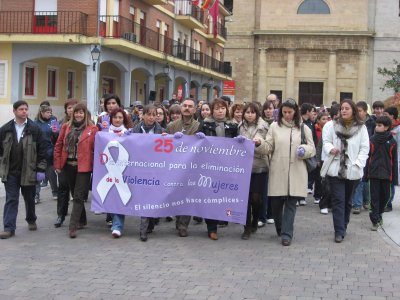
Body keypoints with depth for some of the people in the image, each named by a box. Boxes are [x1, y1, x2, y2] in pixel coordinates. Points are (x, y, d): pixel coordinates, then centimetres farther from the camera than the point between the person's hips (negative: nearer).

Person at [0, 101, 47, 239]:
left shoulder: (35, 129, -3)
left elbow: (42, 150, -3)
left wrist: (41, 169, -6)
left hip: (29, 171, -1)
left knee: (29, 198, 14)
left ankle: (31, 220, 35)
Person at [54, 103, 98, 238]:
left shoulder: (92, 129, -3)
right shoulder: (66, 127, 8)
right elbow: (59, 146, 9)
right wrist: (58, 164, 5)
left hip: (83, 167, -4)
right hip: (69, 165, 5)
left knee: (78, 196, -7)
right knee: (75, 195, 15)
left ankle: (73, 226, -6)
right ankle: (82, 220, 30)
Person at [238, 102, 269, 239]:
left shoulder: (263, 127, -2)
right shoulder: (241, 127, 8)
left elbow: (267, 148, -7)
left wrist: (259, 143, -25)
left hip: (259, 167, -2)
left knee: (256, 197, -1)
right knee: (246, 197, -1)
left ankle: (255, 221, 24)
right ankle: (247, 227, 7)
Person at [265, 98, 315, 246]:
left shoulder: (303, 128, 9)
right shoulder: (274, 126, 8)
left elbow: (312, 149, 9)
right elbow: (268, 146, 3)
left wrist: (304, 150, -13)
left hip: (295, 172, 0)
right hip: (277, 171, 1)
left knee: (291, 203, -2)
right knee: (276, 202, 5)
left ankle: (286, 234, 2)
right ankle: (280, 229, 28)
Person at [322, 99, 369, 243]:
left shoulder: (361, 128, 3)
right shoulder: (332, 125, 4)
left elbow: (365, 148, 1)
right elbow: (326, 141, 3)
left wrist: (358, 164, -11)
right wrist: (330, 148, -19)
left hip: (352, 170, 1)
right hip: (335, 169, -1)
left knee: (347, 201, 12)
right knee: (338, 200, -5)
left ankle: (342, 228, 26)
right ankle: (339, 231, -5)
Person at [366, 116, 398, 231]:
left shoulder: (392, 142, -1)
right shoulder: (372, 140, -1)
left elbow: (394, 160, 3)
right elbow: (367, 157, 1)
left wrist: (395, 177, 2)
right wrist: (365, 172, -2)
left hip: (386, 173, 1)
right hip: (374, 173, -1)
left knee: (385, 196, 12)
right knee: (375, 197, 1)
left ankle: (379, 214, 33)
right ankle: (375, 220, 4)